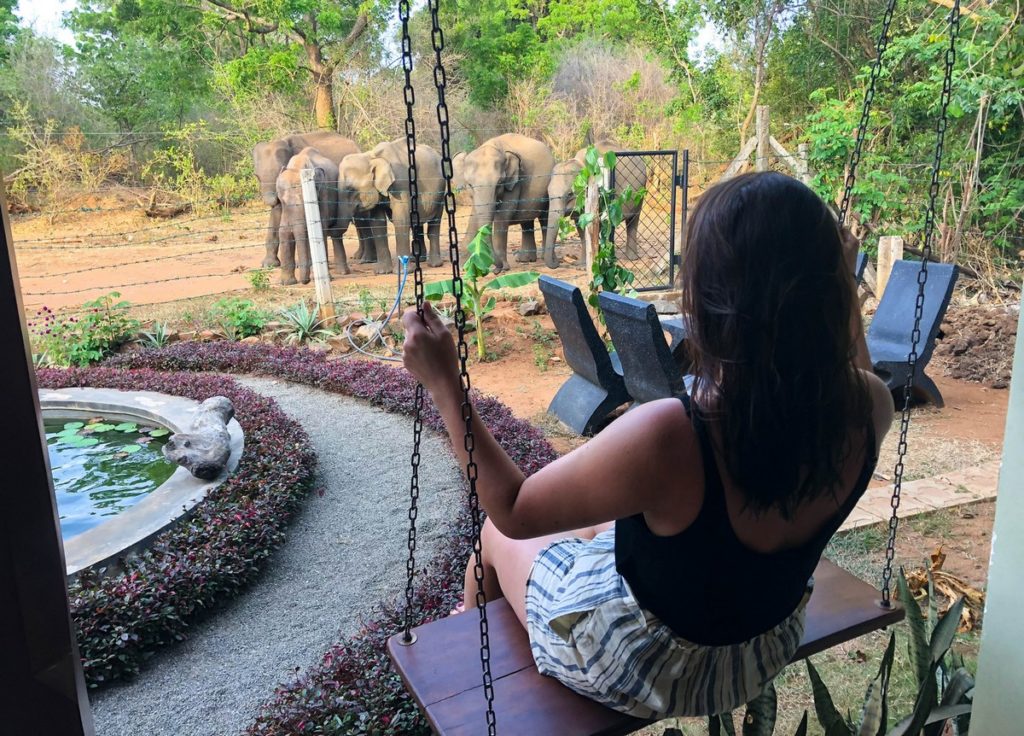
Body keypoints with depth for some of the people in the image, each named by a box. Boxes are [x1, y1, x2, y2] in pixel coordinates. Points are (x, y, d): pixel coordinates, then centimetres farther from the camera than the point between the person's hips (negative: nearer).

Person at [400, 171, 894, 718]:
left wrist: (444, 385, -23)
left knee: (497, 532, 21)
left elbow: (515, 513, -26)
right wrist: (843, 284, 11)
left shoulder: (667, 436, -42)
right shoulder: (868, 407, -23)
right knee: (601, 519, 30)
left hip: (647, 674, -5)